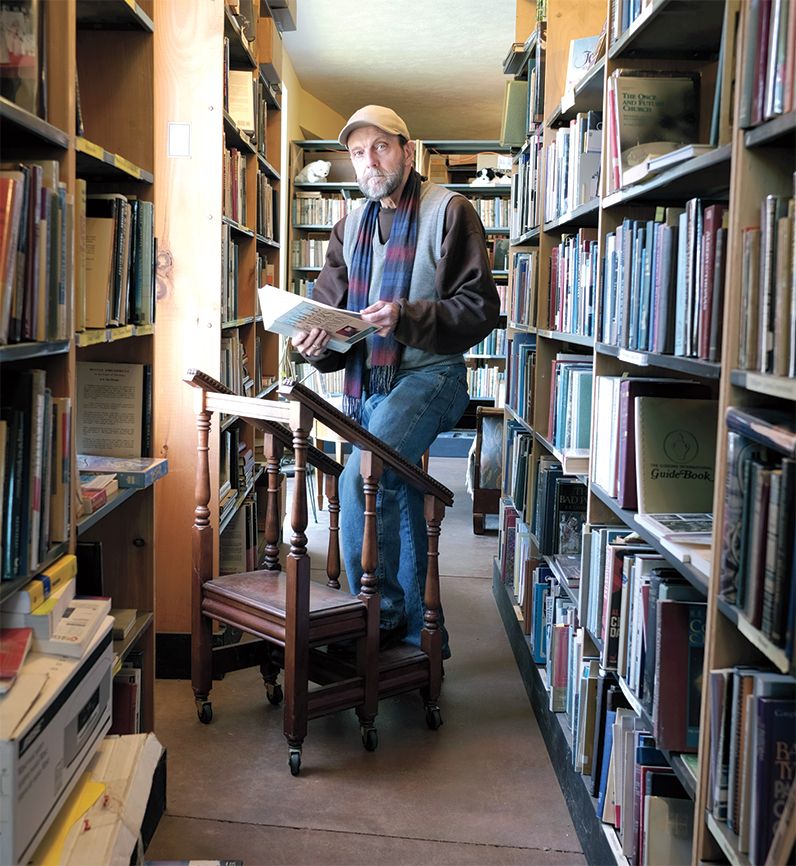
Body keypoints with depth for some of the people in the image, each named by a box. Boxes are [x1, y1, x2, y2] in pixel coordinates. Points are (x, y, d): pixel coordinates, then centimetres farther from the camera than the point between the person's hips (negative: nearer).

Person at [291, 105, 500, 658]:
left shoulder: (448, 212, -4)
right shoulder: (352, 226, 16)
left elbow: (481, 308, -11)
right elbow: (328, 306, 11)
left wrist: (405, 318, -25)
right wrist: (316, 343, -12)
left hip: (429, 374, -7)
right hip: (366, 382, 7)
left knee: (363, 476, -28)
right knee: (397, 501, 12)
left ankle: (378, 613, -13)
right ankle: (416, 629, 26)